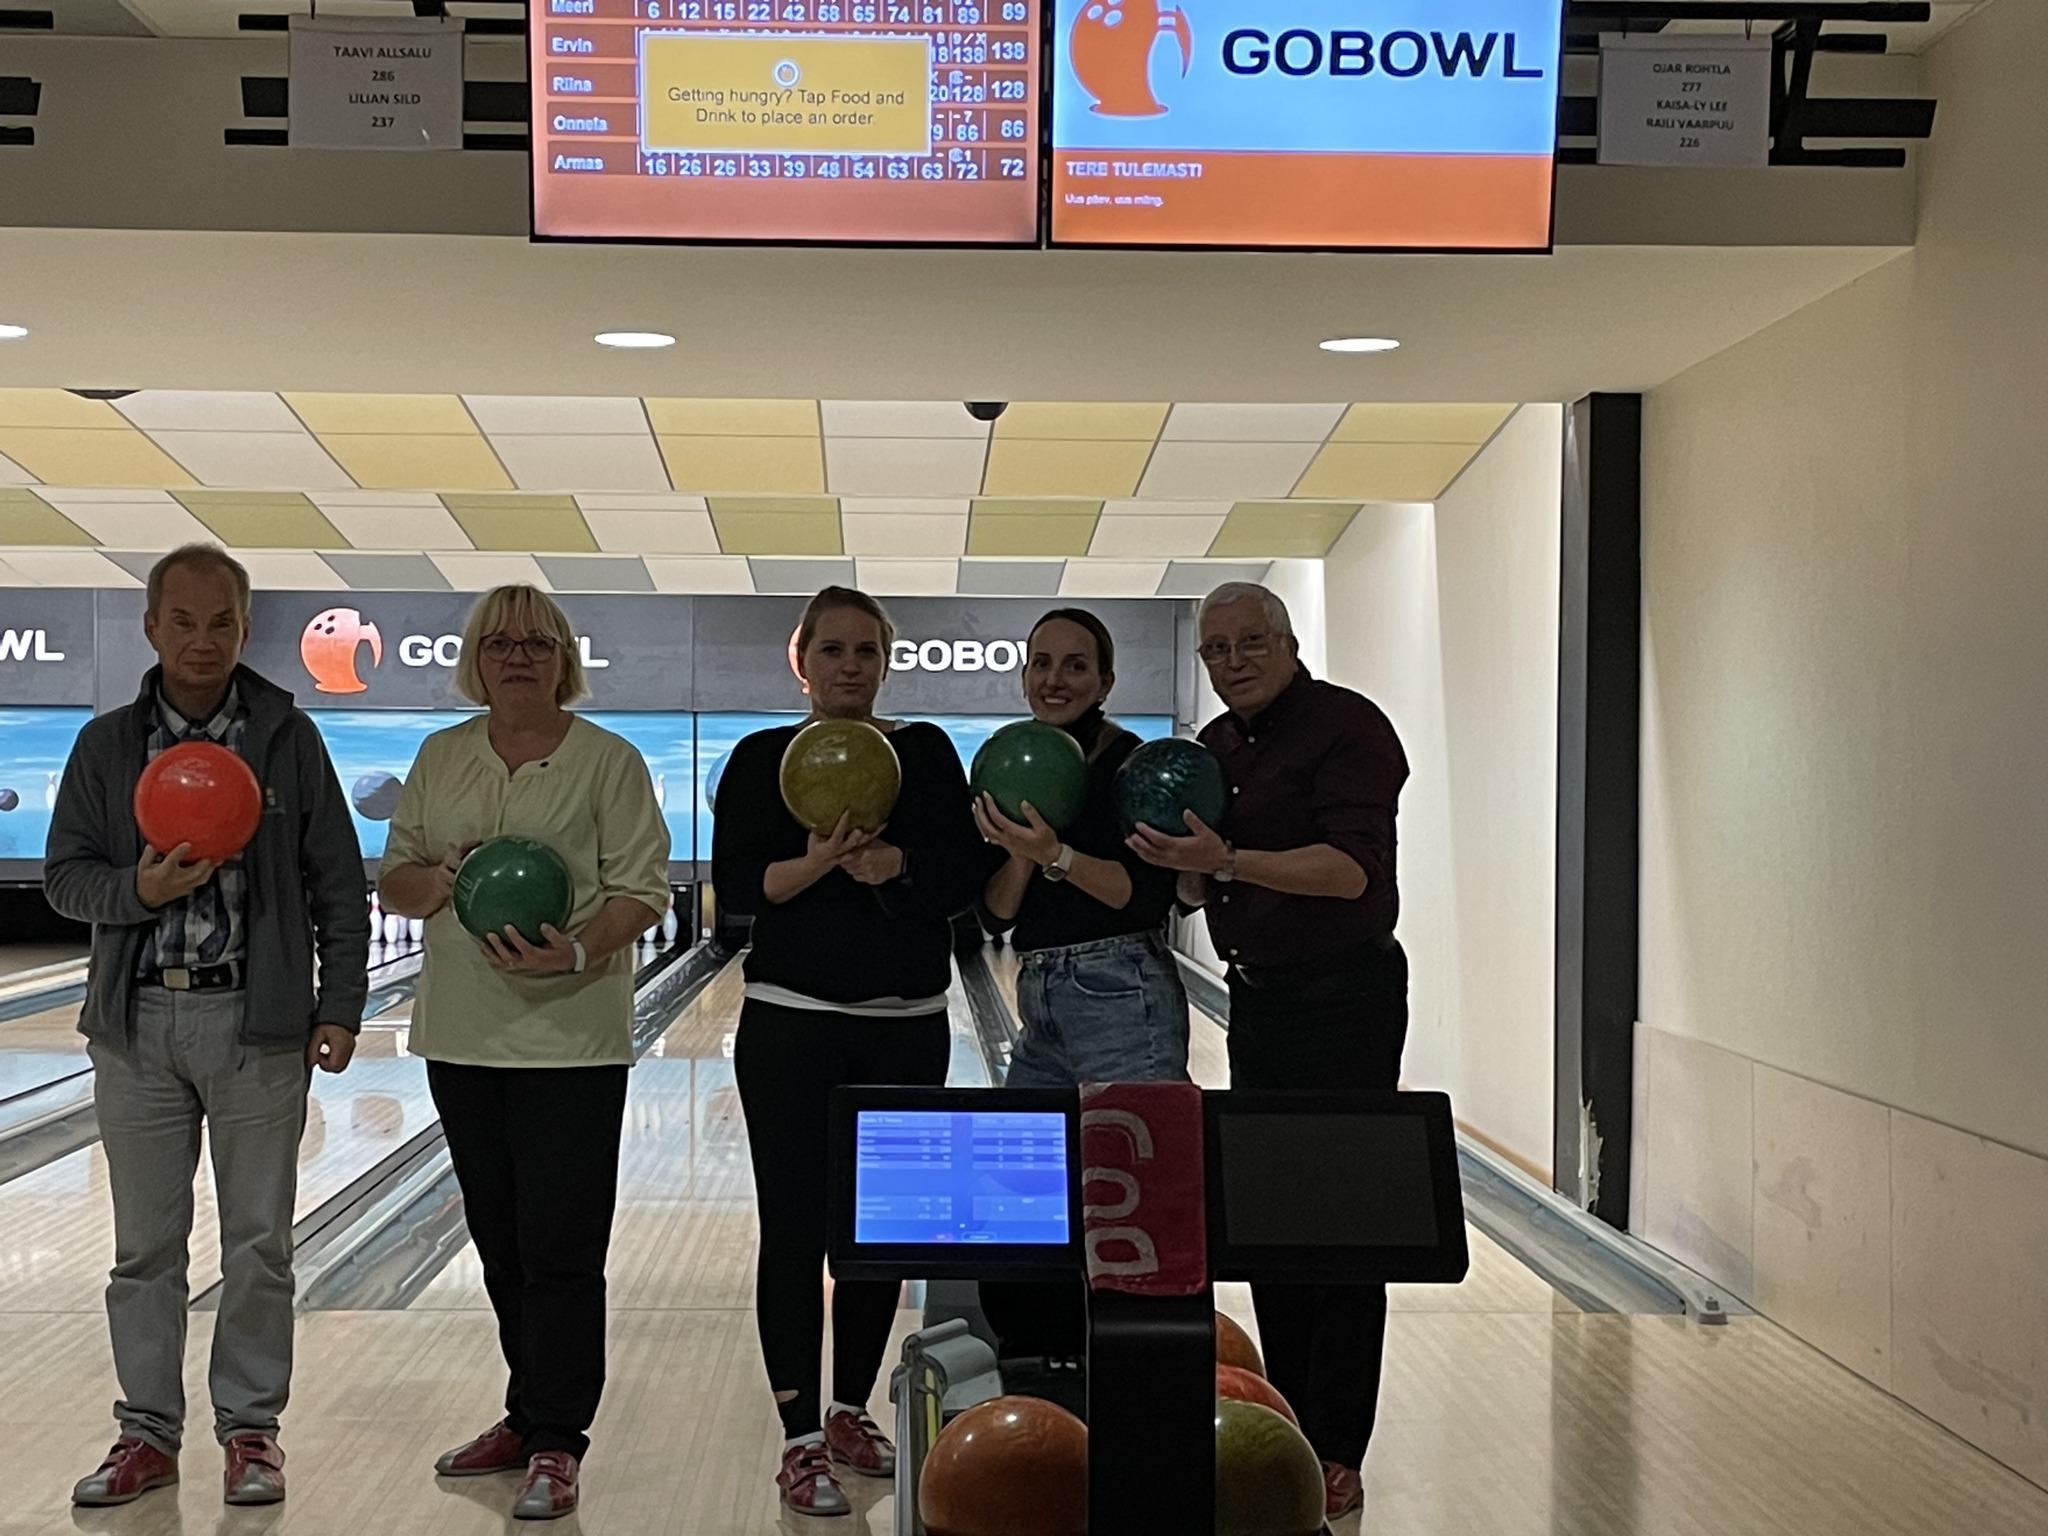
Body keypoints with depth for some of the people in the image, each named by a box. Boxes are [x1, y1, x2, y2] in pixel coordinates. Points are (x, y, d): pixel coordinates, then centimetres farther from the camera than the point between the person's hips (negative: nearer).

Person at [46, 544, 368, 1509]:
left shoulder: (287, 740, 0)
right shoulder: (107, 746, 5)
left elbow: (338, 886, 1)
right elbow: (64, 876, 6)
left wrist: (340, 1008, -4)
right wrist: (139, 890, -16)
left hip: (258, 1023, -2)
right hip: (138, 1022, 2)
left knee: (258, 1244, 5)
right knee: (145, 1246, 10)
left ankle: (250, 1429, 18)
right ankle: (148, 1434, 22)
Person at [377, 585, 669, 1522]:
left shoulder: (608, 762, -3)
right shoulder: (440, 758, 10)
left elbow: (640, 894, -7)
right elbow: (393, 884, 12)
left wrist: (576, 953, -24)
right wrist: (442, 879, -11)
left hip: (570, 1042, -5)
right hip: (463, 1038, 5)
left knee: (560, 1251, -2)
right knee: (500, 1244, 14)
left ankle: (556, 1444, 7)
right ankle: (529, 1416, 28)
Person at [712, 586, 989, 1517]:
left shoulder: (926, 753, 5)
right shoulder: (763, 760, 0)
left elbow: (966, 876, -2)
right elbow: (735, 886, -9)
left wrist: (890, 862, -20)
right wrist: (818, 863, -25)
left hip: (908, 1026, 3)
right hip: (792, 1025, -2)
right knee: (795, 1231, -1)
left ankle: (850, 1416, 26)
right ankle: (799, 1442, 7)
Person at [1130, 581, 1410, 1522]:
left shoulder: (1346, 729, -12)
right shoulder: (1213, 747, 11)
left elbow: (1351, 869, -23)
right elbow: (1200, 892, 16)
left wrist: (1227, 859, -30)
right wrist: (1178, 858, -7)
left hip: (1343, 1002, -8)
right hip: (1256, 1001, 8)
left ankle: (1335, 1456, 3)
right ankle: (1287, 1432, 21)